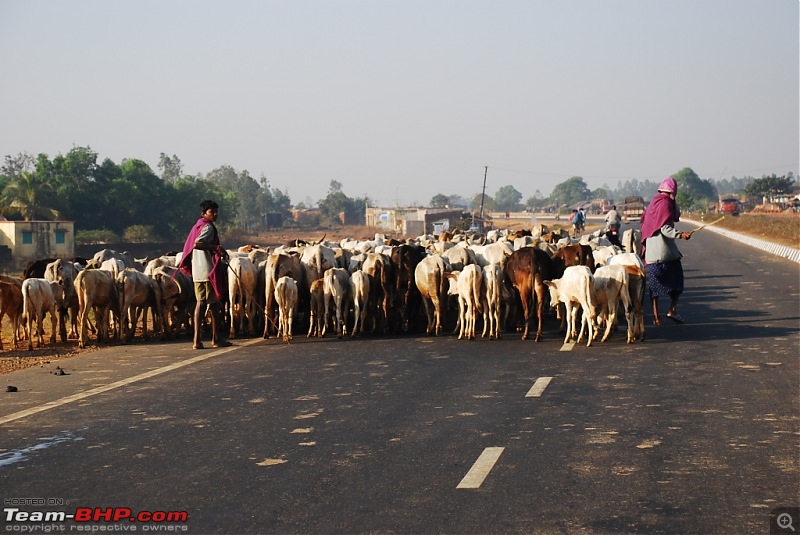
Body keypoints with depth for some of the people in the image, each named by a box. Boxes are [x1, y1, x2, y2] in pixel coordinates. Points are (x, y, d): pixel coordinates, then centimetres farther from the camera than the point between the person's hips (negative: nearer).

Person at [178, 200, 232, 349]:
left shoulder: (198, 226, 18)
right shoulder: (208, 227, -11)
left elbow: (192, 245, 17)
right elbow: (197, 243, -25)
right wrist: (217, 248, -20)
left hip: (197, 271, 9)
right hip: (209, 269, -9)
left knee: (201, 303, 7)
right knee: (214, 303, 1)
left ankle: (197, 339, 0)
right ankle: (216, 338, 7)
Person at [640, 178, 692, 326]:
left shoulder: (653, 203, 14)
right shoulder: (666, 203, -9)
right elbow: (665, 229, -20)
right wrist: (680, 234, -31)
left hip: (651, 251, 7)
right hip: (665, 249, -7)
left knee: (654, 282, 7)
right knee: (676, 278, 4)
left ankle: (656, 315, 4)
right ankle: (672, 309, -8)